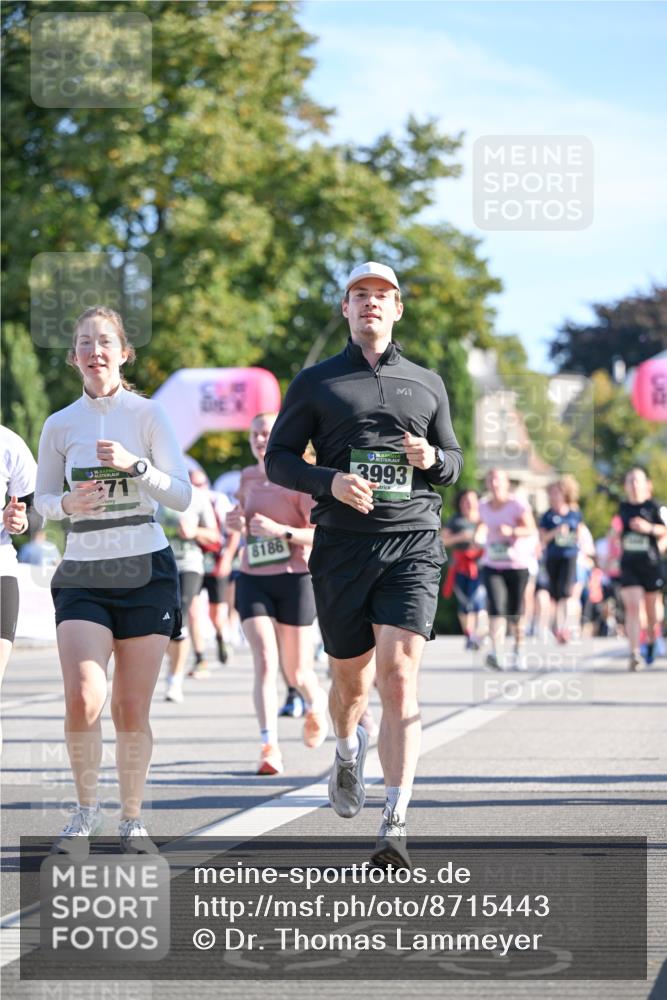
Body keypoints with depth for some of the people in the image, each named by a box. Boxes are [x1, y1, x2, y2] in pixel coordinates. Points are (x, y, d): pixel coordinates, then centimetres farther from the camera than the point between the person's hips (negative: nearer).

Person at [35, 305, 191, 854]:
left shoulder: (147, 414, -1)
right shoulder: (59, 425, 5)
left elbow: (182, 495, -5)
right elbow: (43, 498, 14)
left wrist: (134, 464, -21)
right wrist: (67, 504, -9)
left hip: (146, 571, -1)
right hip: (83, 575, 1)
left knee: (132, 707, 0)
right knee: (83, 698, -16)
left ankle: (132, 818, 17)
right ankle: (87, 808, 6)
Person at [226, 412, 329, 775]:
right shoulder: (248, 477, 8)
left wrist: (281, 530, -27)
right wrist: (236, 522, 5)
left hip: (294, 579, -3)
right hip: (252, 579, 3)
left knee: (296, 672, 5)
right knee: (264, 663, -15)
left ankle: (316, 705, 41)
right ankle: (269, 748, -20)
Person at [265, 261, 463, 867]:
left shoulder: (428, 384, 16)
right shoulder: (315, 383, 10)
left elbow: (454, 463, 22)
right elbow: (279, 458, 7)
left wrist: (433, 459, -2)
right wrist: (330, 480, -12)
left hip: (413, 544, 0)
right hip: (342, 545, 0)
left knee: (400, 675, -15)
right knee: (351, 678, 9)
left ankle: (395, 827, -20)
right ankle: (349, 749, 46)